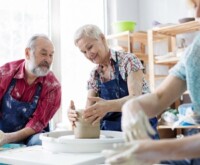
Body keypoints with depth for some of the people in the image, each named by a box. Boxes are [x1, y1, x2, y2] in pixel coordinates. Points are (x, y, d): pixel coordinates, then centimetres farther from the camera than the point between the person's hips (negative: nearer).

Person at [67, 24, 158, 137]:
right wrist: (76, 115, -21)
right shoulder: (94, 75, 9)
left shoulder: (128, 60, -6)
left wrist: (107, 106, -37)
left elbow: (136, 98, -19)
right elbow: (89, 112, 2)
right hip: (110, 132, 6)